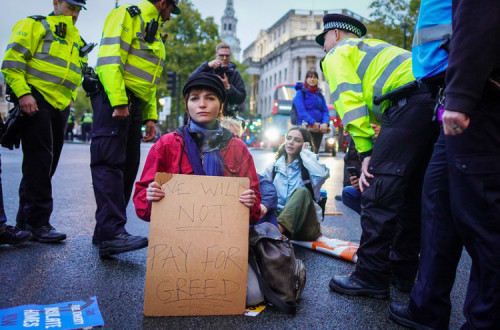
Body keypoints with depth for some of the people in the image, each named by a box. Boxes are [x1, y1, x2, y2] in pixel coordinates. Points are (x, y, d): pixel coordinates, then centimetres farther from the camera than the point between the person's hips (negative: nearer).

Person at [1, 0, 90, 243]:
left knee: (47, 164, 7)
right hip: (35, 101, -7)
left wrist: (71, 97, 12)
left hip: (60, 106, 7)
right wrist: (22, 93, -17)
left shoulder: (77, 40, 22)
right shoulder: (34, 26, 2)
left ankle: (25, 221, 17)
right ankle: (39, 222, -5)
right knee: (39, 161, -10)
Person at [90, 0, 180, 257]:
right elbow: (110, 58, -15)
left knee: (128, 166, 4)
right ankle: (112, 233, -20)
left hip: (133, 105, 9)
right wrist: (118, 102, -23)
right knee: (110, 164, -15)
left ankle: (106, 230, 10)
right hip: (113, 101, -9)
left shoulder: (154, 35, 27)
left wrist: (150, 116, 15)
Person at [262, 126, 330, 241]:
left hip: (305, 227, -2)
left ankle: (278, 227, -48)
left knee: (301, 192, -30)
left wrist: (305, 153, -4)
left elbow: (323, 174, -19)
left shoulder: (308, 167, 6)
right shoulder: (273, 168, 14)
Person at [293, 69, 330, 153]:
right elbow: (301, 111, -10)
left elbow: (325, 111, 10)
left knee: (315, 152, 7)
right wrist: (313, 123, -19)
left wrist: (325, 123, -10)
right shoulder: (300, 93, 0)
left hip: (319, 129, 6)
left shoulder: (319, 94, 16)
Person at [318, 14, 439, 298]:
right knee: (409, 194, 14)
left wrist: (366, 151, -6)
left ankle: (371, 279, -1)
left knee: (378, 194, -7)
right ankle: (403, 271, 22)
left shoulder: (338, 53, 13)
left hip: (411, 103, -9)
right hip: (437, 101, 9)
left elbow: (349, 101, -4)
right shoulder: (372, 48, 37)